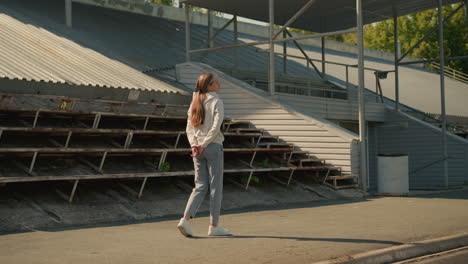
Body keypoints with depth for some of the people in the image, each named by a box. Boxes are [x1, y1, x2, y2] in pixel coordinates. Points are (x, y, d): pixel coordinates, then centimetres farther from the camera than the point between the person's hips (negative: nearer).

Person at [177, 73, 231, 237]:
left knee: (200, 186, 10)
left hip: (198, 149, 6)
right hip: (213, 147, -6)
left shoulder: (195, 102, 13)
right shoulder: (216, 102, -7)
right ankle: (214, 226, 6)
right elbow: (216, 127, -17)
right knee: (216, 186, 2)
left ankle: (185, 219, -5)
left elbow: (189, 128, 8)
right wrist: (204, 144, -12)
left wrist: (194, 145, -2)